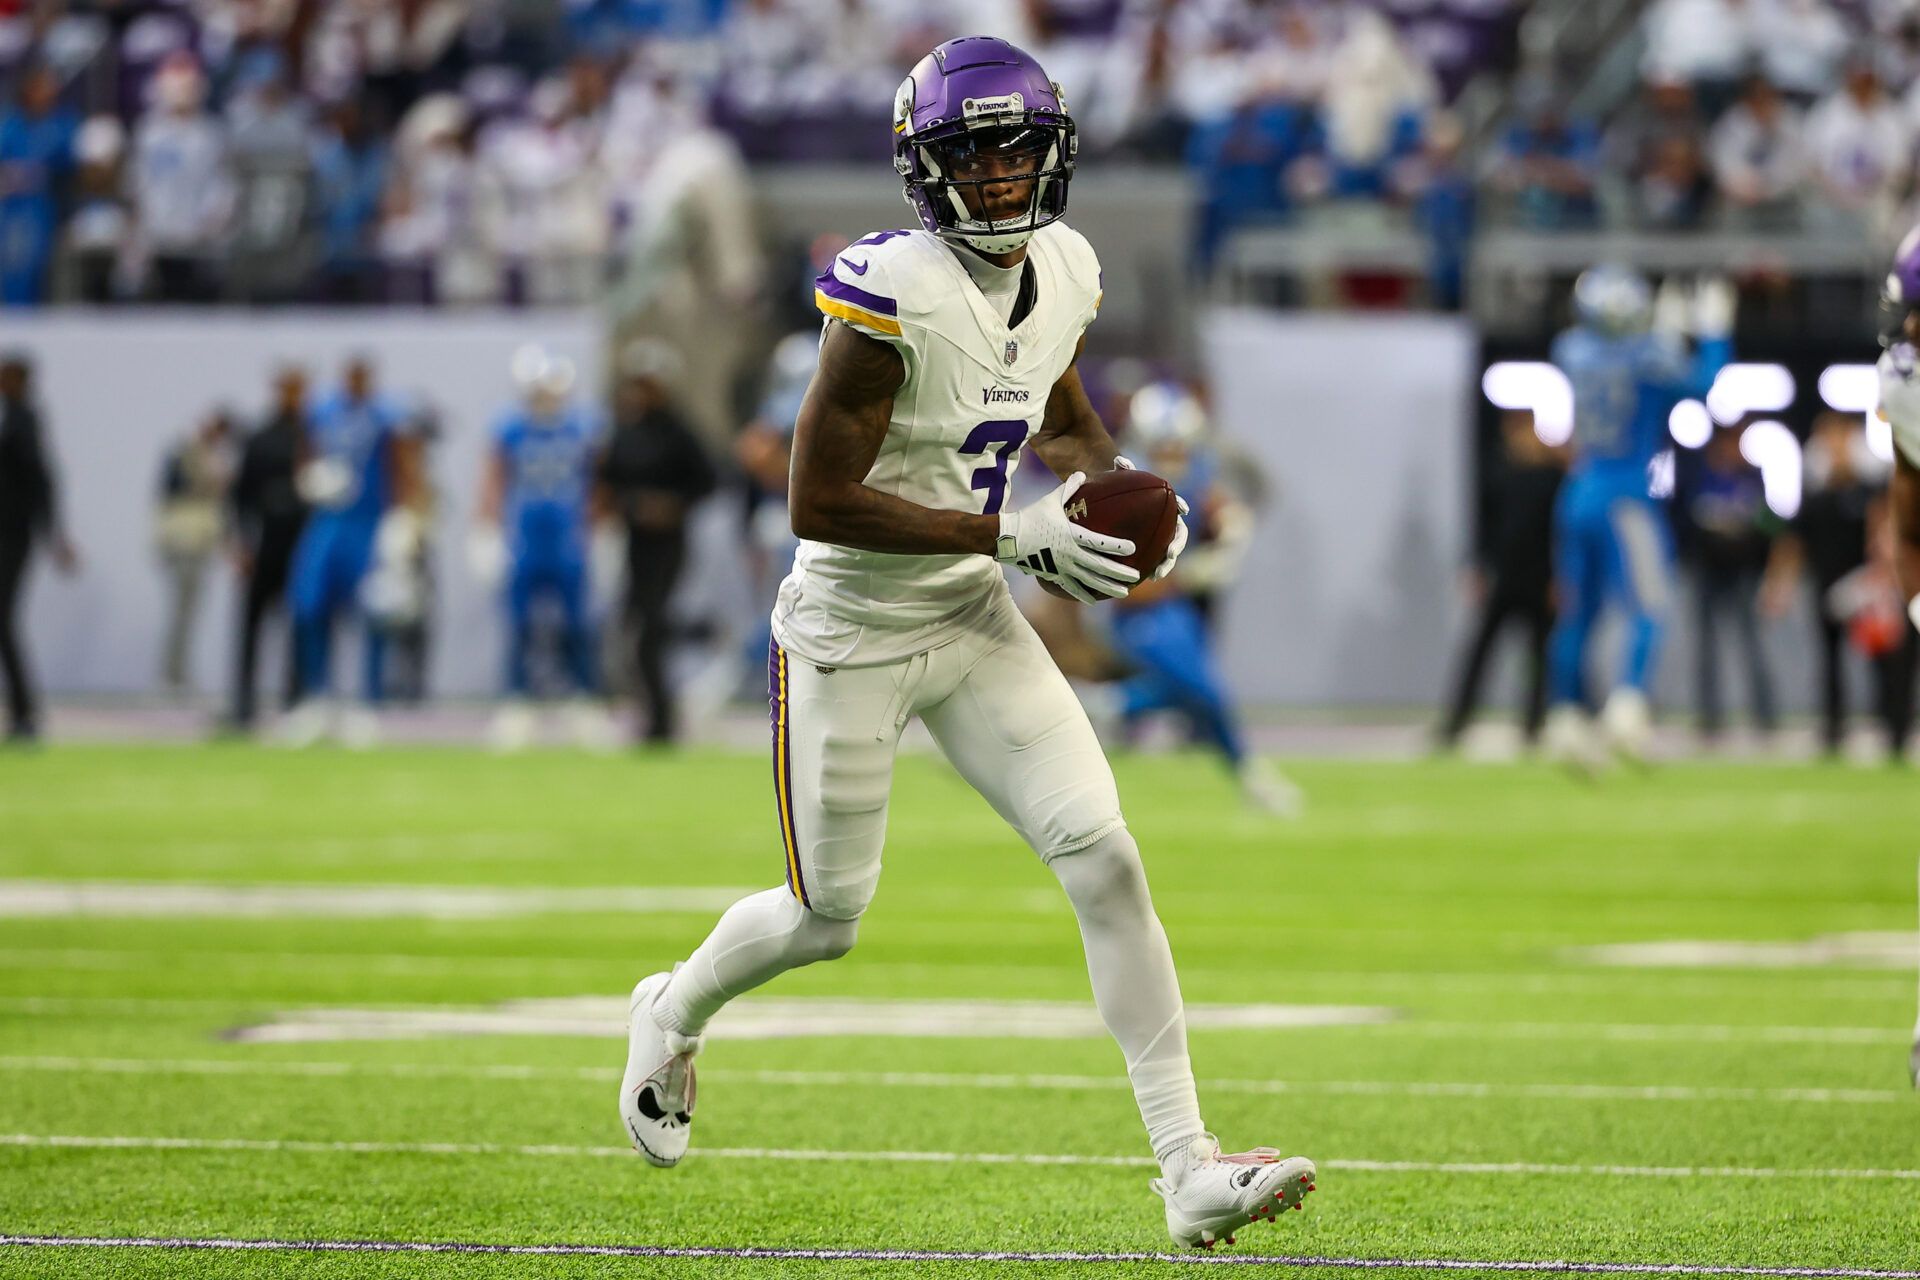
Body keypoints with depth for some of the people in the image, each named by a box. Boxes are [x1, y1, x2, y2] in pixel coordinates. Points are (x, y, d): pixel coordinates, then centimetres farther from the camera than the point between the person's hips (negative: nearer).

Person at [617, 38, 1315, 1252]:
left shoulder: (1063, 274, -2)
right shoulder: (894, 295, -25)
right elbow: (818, 501, -25)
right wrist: (1012, 536, -26)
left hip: (973, 626, 5)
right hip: (853, 634, -5)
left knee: (1105, 857, -10)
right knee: (827, 917, 9)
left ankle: (1189, 1169, -11)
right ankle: (673, 1013, 44)